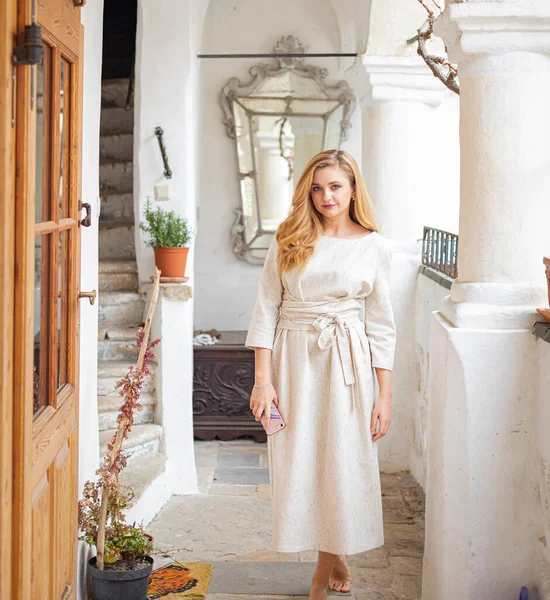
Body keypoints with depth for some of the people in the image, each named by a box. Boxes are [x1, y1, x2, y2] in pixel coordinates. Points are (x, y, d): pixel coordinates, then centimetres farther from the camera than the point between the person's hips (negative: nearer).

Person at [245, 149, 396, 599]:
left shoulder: (374, 247, 2)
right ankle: (337, 563, 24)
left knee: (343, 466, 0)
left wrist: (385, 394, 0)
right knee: (298, 465, 4)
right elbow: (266, 309, 1)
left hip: (348, 364, -1)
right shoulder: (288, 241, 4)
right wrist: (262, 378, -6)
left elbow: (380, 325, 3)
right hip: (293, 360, 1)